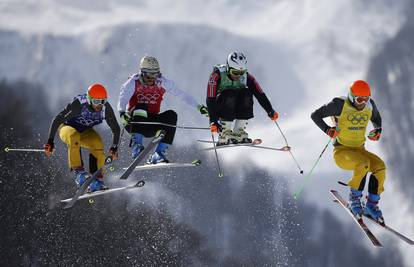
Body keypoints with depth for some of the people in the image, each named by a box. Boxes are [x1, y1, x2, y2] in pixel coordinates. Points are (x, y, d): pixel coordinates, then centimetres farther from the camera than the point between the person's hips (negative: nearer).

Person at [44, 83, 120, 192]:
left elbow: (116, 129, -6)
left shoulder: (106, 108, -20)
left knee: (97, 143, -27)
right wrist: (50, 140, -28)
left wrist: (114, 147, -16)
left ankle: (96, 180, -19)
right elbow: (57, 120, -26)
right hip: (67, 127, -4)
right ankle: (78, 172, -38)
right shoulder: (78, 105, -31)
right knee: (74, 137, -39)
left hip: (85, 131, 4)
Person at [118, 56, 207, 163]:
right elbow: (123, 98, -26)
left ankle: (159, 153, -20)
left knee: (171, 115, -20)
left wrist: (199, 107, -15)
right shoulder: (134, 83, -10)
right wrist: (122, 112, -47)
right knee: (141, 107, -31)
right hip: (133, 123, -3)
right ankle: (136, 145, -36)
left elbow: (182, 95, -4)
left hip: (151, 124, 3)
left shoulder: (162, 83, -3)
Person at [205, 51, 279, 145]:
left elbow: (260, 94, -16)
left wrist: (270, 111, -30)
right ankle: (223, 135, -26)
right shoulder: (217, 75, -22)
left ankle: (238, 133, -16)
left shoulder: (246, 76, -10)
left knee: (247, 94, -22)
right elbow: (210, 99, -28)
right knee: (229, 96, -32)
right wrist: (213, 121, -38)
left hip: (235, 108, 4)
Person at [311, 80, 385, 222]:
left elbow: (376, 118, 23)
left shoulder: (370, 105, 1)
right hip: (342, 151, -5)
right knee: (363, 164, -34)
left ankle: (371, 205, -11)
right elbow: (315, 115, -8)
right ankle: (354, 199, -15)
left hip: (360, 150, 5)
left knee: (380, 166, -22)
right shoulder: (340, 105, -14)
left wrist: (377, 130, 2)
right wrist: (327, 130, -25)